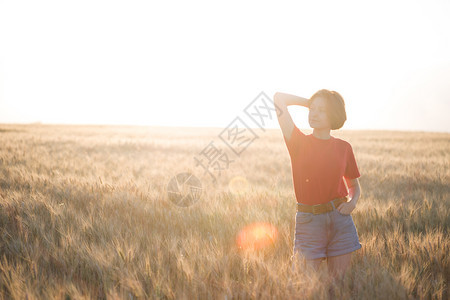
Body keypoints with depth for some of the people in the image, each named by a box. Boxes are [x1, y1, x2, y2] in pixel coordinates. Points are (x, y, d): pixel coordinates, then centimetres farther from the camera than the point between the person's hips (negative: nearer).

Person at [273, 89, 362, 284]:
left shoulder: (343, 147, 5)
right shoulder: (299, 142, -1)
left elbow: (354, 185, 18)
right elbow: (279, 98, -7)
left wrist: (352, 202, -3)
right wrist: (309, 102, 6)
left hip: (340, 219, 2)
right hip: (309, 221, -2)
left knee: (339, 280, 6)